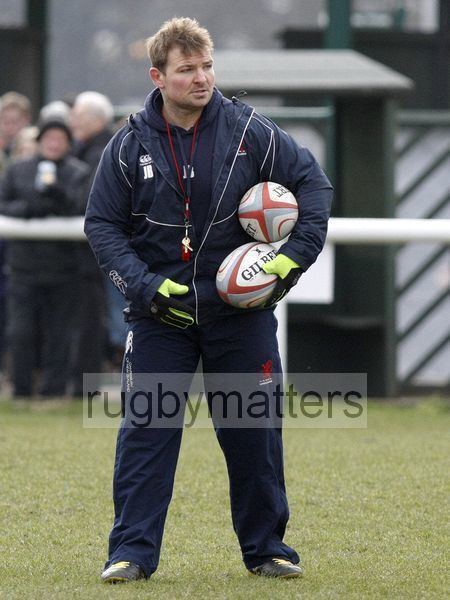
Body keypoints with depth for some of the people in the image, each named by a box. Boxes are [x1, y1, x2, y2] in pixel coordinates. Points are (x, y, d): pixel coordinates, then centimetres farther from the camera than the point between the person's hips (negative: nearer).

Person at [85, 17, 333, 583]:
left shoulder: (249, 131, -5)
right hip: (160, 311, 0)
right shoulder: (131, 144, -4)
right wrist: (144, 285, -11)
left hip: (241, 308, 1)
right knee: (146, 429, -4)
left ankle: (266, 547, 18)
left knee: (253, 431, 6)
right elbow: (101, 224, 1)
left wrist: (296, 254, -9)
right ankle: (132, 550, 2)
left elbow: (312, 181, 2)